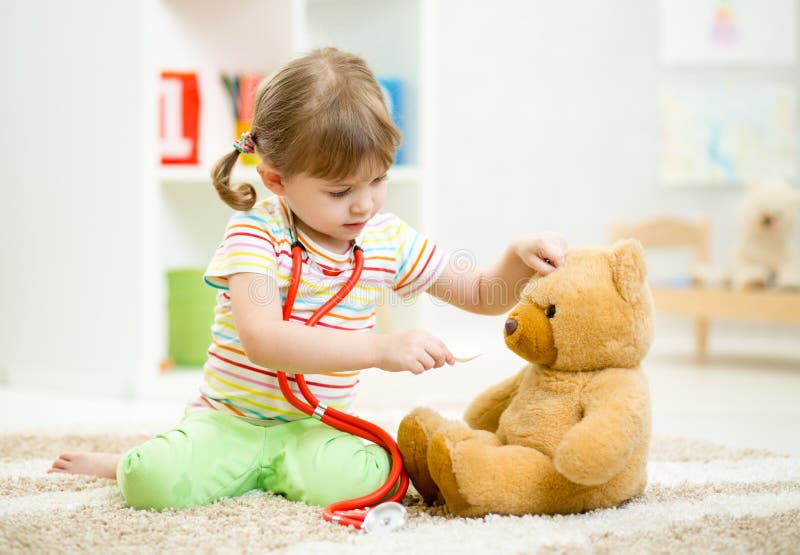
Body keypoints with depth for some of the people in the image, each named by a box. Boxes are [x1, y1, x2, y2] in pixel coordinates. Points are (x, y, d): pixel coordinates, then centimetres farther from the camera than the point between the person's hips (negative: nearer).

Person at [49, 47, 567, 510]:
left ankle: (241, 471, -1)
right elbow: (263, 341, -30)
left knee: (361, 474, -31)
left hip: (313, 429, 4)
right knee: (155, 482, -30)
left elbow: (482, 295, 13)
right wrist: (379, 348, -39)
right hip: (229, 419, -3)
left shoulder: (389, 240, 3)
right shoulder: (256, 235, -14)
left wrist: (519, 258, -11)